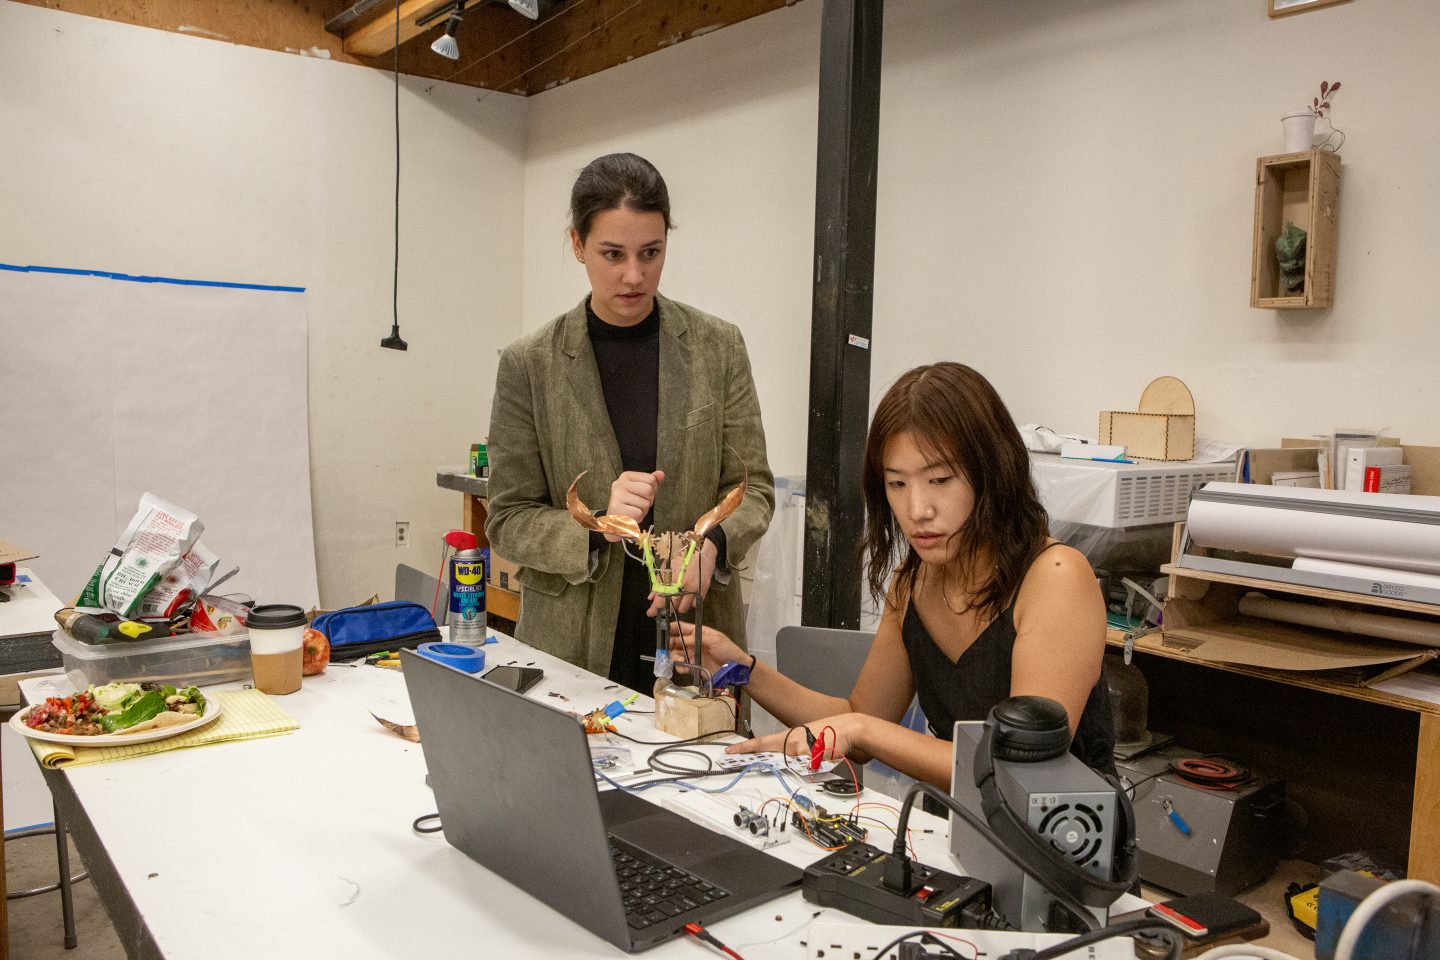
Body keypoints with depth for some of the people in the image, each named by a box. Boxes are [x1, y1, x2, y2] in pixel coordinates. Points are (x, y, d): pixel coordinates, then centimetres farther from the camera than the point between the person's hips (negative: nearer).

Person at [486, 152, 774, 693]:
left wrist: (709, 542, -20)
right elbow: (507, 521, -3)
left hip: (696, 635, 1)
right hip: (573, 644, -1)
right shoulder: (529, 364, -5)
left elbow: (752, 487, 1)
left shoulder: (719, 347, -1)